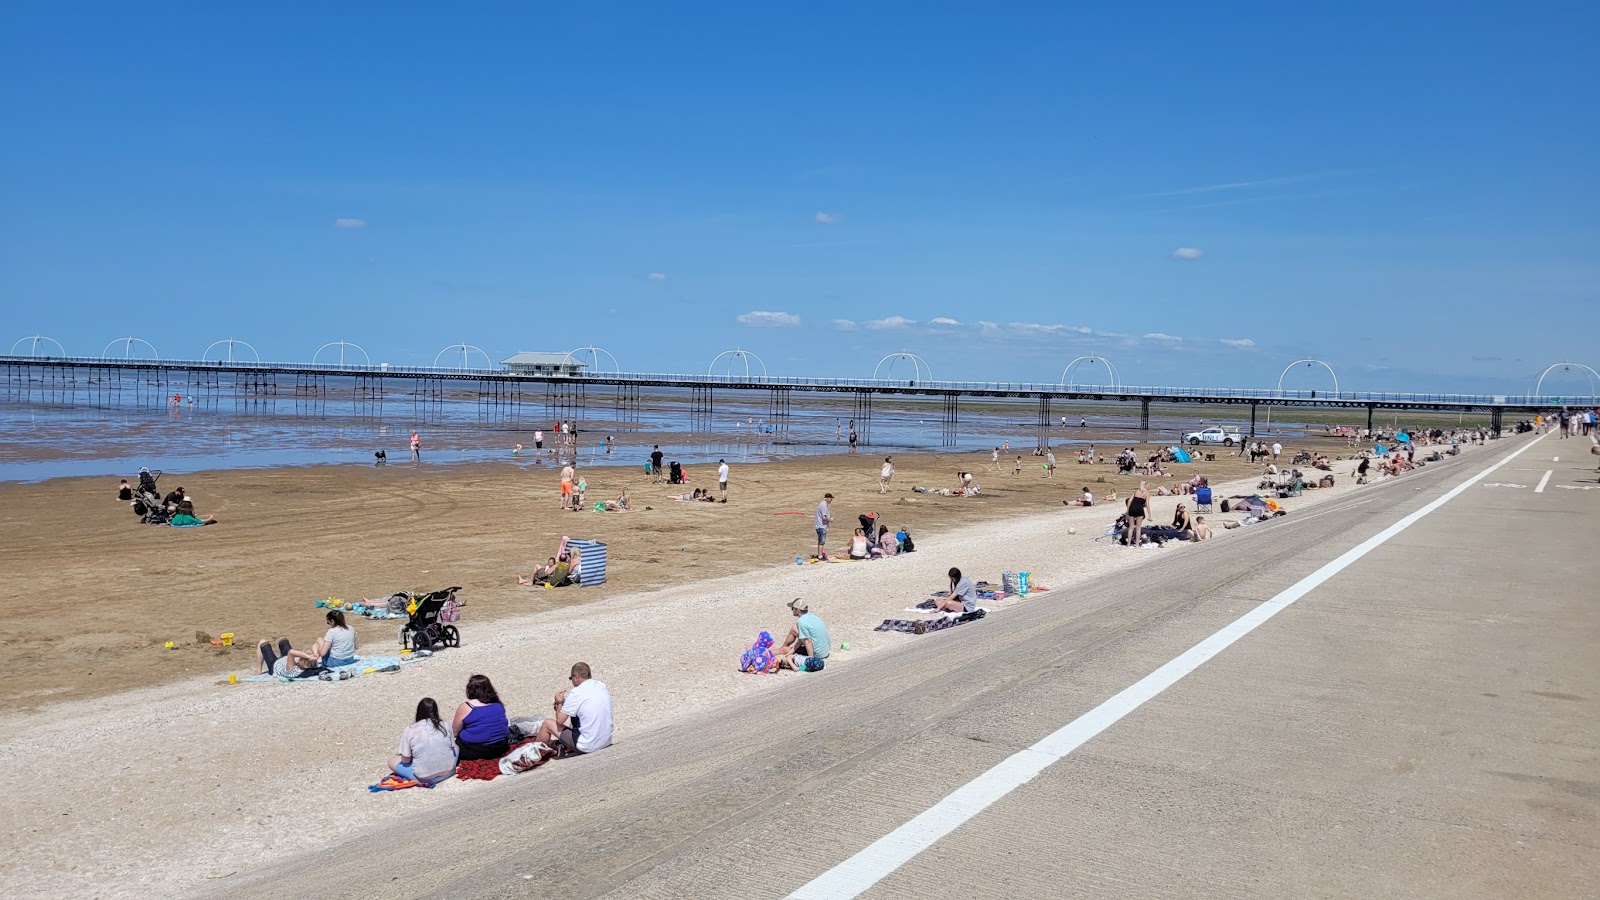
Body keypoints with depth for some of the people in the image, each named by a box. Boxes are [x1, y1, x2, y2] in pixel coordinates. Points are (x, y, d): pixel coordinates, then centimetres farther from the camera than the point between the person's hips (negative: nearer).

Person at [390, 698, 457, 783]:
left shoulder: (409, 730, -10)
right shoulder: (445, 726, -4)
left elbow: (406, 760, -8)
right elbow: (452, 747, 6)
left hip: (424, 778, -3)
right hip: (448, 772, 3)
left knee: (392, 761, 18)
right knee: (456, 747, 33)